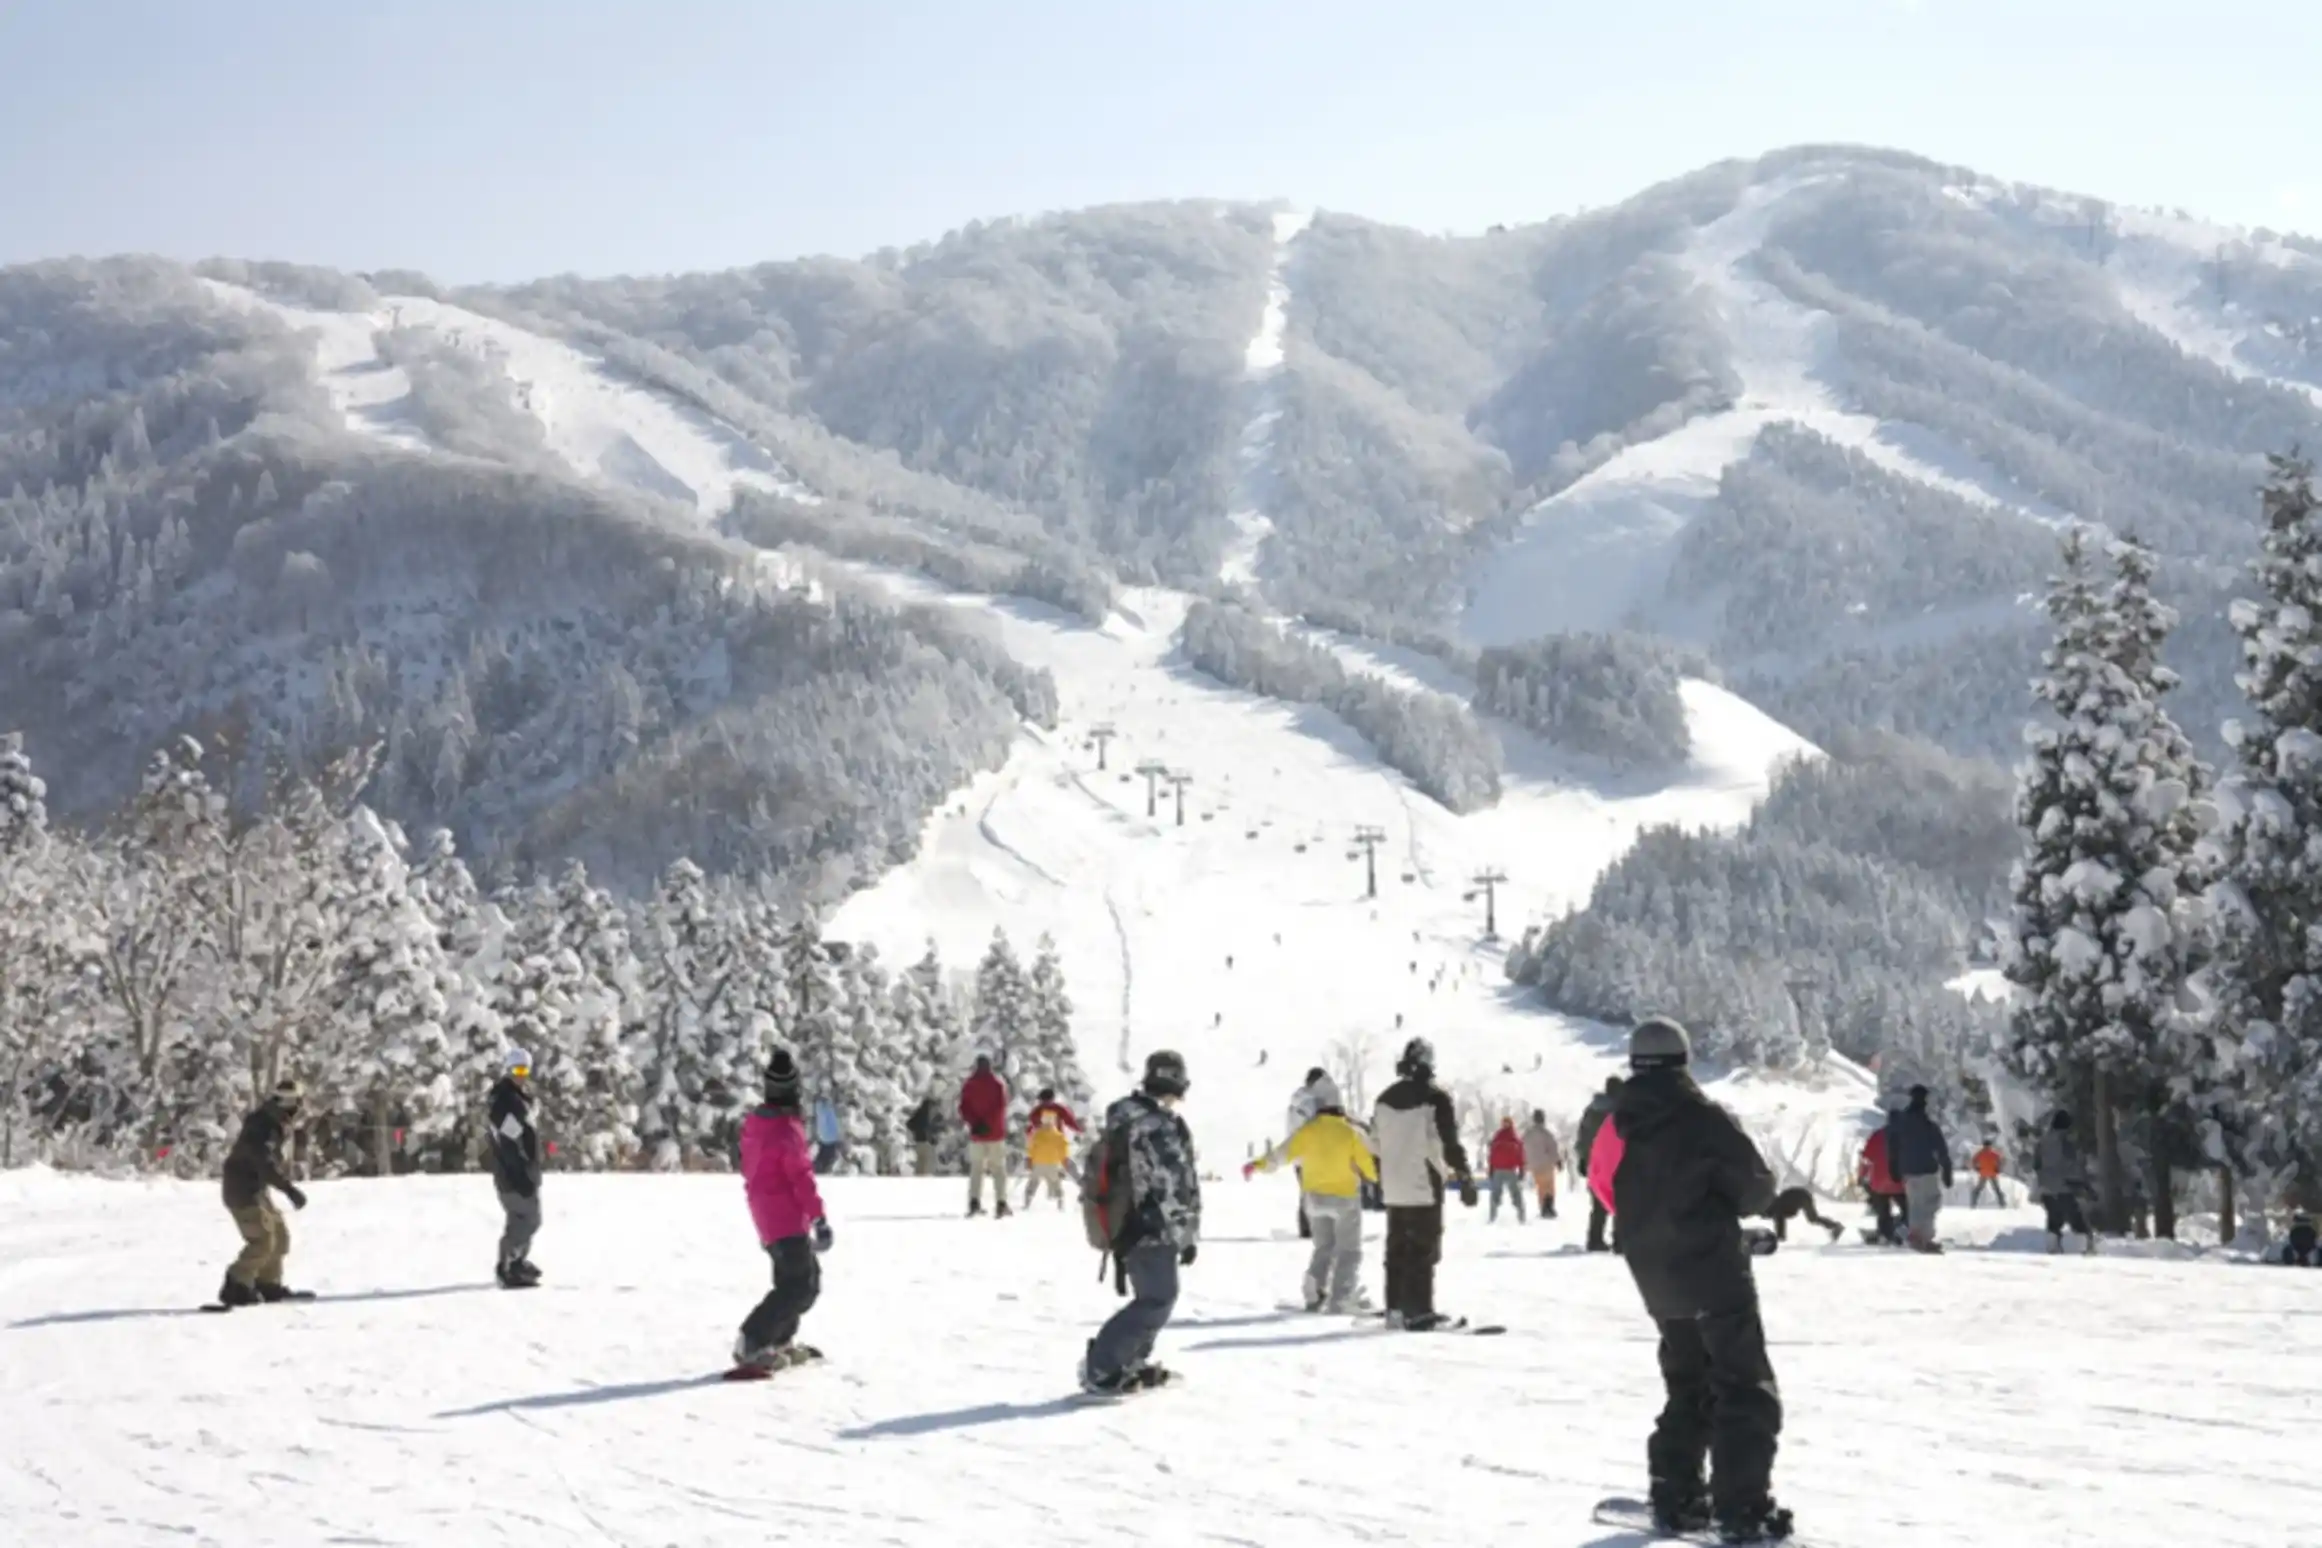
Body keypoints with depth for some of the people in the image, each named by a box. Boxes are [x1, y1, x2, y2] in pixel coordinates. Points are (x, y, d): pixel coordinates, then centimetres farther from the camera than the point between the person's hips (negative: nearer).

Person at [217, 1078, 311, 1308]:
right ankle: (236, 1288, -8)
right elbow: (265, 1163, -33)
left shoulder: (275, 1124, 9)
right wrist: (290, 1190, -37)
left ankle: (268, 1284, 21)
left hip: (254, 1189, 10)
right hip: (242, 1190, -10)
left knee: (279, 1235, 12)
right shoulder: (261, 1126, -22)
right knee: (263, 1240, -14)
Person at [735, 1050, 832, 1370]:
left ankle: (780, 1340, 24)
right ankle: (751, 1344, -12)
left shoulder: (754, 1123, 7)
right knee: (800, 1286, -9)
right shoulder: (786, 1130, -20)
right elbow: (801, 1177, -22)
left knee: (807, 1277, 19)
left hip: (767, 1215, 9)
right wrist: (819, 1218, -20)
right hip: (787, 1218, -9)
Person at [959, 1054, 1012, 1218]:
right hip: (995, 1133, -2)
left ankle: (974, 1202, -3)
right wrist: (987, 1123, -17)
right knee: (999, 1168, 2)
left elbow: (963, 1108, -4)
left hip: (976, 1133, 2)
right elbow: (1000, 1106, -15)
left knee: (976, 1168, 11)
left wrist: (974, 1122, -11)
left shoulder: (969, 1085, 3)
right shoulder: (997, 1084, -4)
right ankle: (1000, 1204, -7)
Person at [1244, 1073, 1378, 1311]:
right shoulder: (1350, 1133, -17)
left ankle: (1314, 1295, 12)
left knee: (1323, 1247, 21)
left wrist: (1258, 1164, 6)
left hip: (1316, 1196, 3)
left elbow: (1282, 1153, -7)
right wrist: (1381, 1176, 8)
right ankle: (1340, 1300, -1)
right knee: (1349, 1251, 7)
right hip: (1345, 1197, -3)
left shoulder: (1307, 1130, -11)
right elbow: (1369, 1163, -11)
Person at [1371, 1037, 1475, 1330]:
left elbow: (1377, 1145, 16)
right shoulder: (1435, 1097, -10)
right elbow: (1450, 1143, -13)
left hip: (1394, 1189, 6)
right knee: (1423, 1250, -4)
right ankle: (1418, 1311, -8)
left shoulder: (1385, 1098, 9)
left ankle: (1395, 1309, 14)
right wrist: (1464, 1179, -9)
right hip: (1425, 1187, -6)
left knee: (1397, 1249, 13)